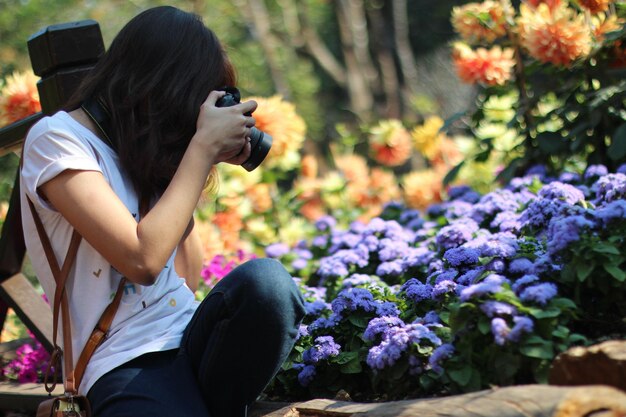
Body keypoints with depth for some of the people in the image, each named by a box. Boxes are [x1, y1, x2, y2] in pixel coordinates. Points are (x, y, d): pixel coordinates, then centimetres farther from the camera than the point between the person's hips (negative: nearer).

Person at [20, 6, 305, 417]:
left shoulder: (141, 149, 16)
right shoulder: (58, 139, -6)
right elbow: (142, 259, -18)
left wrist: (207, 155, 13)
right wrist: (204, 145, -10)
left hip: (194, 338, 8)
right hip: (128, 363, -8)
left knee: (267, 279, -27)